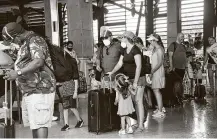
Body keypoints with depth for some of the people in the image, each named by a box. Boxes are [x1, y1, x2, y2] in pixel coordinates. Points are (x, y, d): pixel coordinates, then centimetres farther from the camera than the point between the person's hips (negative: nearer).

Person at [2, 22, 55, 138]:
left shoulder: (35, 40, -10)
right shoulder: (25, 44, 22)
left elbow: (38, 62, -27)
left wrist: (18, 73, -31)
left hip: (39, 90, -10)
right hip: (30, 91, 10)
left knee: (39, 123, -12)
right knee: (33, 122, 12)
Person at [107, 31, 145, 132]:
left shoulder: (135, 50, -12)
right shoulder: (124, 50, 13)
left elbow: (139, 66, -17)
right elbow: (120, 63, 16)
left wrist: (135, 82, -19)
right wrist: (112, 72, 6)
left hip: (138, 79, -8)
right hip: (129, 79, 8)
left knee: (138, 101, -6)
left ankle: (141, 125, -1)